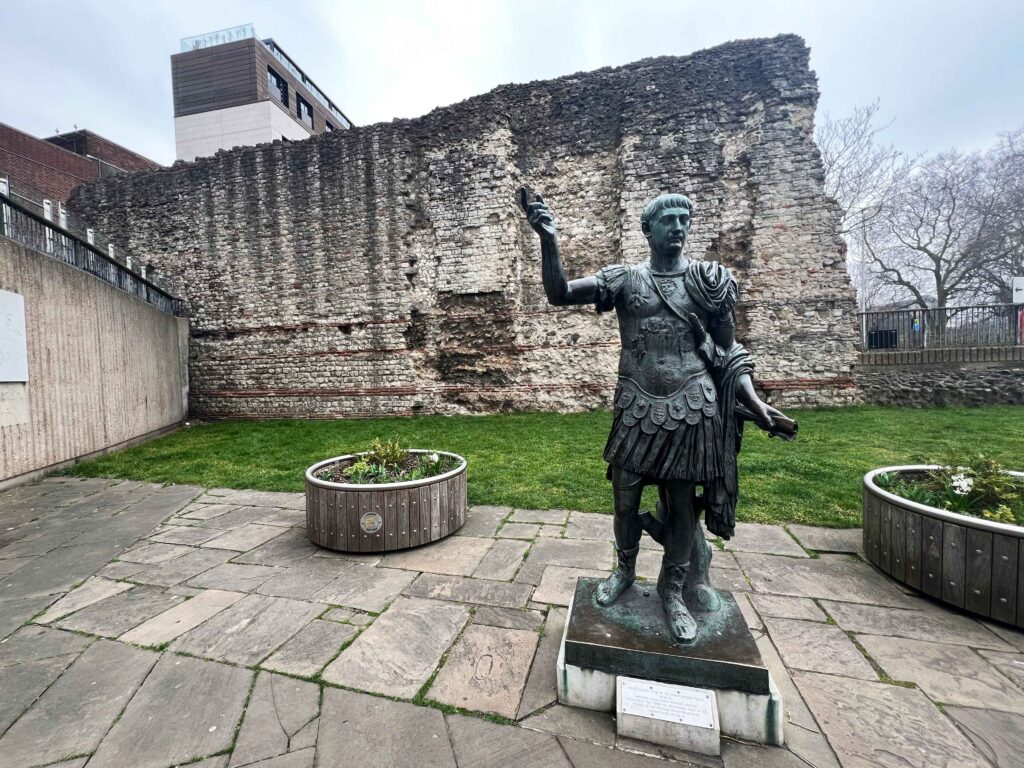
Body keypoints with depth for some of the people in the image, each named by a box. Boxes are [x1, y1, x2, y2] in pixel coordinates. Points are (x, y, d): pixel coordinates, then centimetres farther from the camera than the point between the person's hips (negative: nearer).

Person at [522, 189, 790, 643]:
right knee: (625, 501, 13)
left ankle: (673, 590, 35)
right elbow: (559, 295, -10)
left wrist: (753, 401, -7)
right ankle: (624, 570, 41)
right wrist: (549, 240, -21)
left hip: (692, 411, 0)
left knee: (683, 508, 11)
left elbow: (728, 351, 8)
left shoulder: (710, 280, 5)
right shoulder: (624, 278, 2)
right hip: (636, 411, 0)